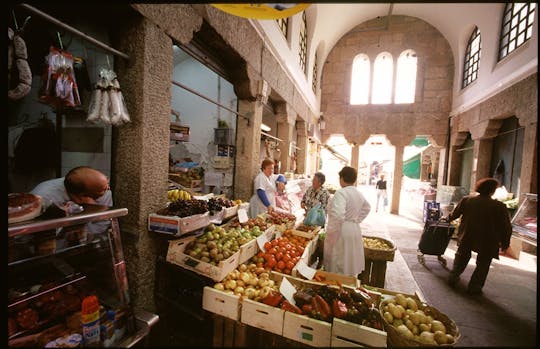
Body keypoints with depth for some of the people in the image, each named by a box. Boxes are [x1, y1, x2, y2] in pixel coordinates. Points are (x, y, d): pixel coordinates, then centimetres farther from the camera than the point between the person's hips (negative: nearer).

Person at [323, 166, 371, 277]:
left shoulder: (341, 192, -19)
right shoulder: (359, 194, 8)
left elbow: (338, 215, -30)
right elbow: (366, 208, 26)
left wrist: (330, 232, -19)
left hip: (341, 231, -8)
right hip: (356, 230, 8)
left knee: (339, 266, 3)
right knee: (351, 263, 20)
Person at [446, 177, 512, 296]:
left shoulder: (466, 200, -4)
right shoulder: (499, 206, -10)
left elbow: (454, 214, 8)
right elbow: (506, 228, -5)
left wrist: (447, 219, 28)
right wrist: (505, 244, 6)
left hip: (466, 237, 2)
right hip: (487, 242, -2)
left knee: (461, 257, 22)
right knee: (483, 265, 13)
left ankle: (453, 277, 24)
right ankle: (474, 286, 15)